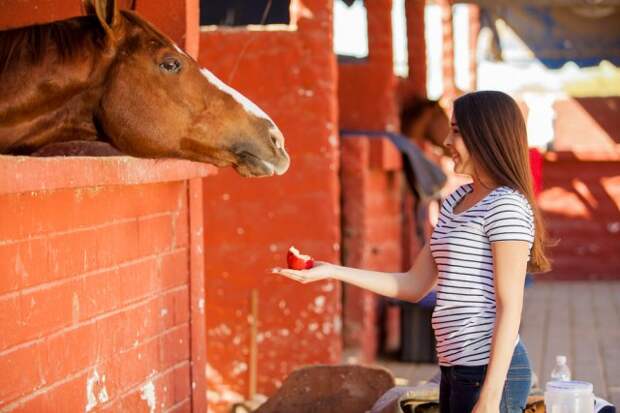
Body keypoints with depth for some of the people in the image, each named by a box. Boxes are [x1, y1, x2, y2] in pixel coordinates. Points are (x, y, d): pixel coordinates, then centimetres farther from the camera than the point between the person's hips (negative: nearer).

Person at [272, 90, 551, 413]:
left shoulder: (506, 205, -11)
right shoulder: (456, 201, 15)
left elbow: (509, 308, -15)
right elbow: (414, 286, 17)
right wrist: (332, 271, 13)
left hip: (492, 371, -9)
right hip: (456, 368, 9)